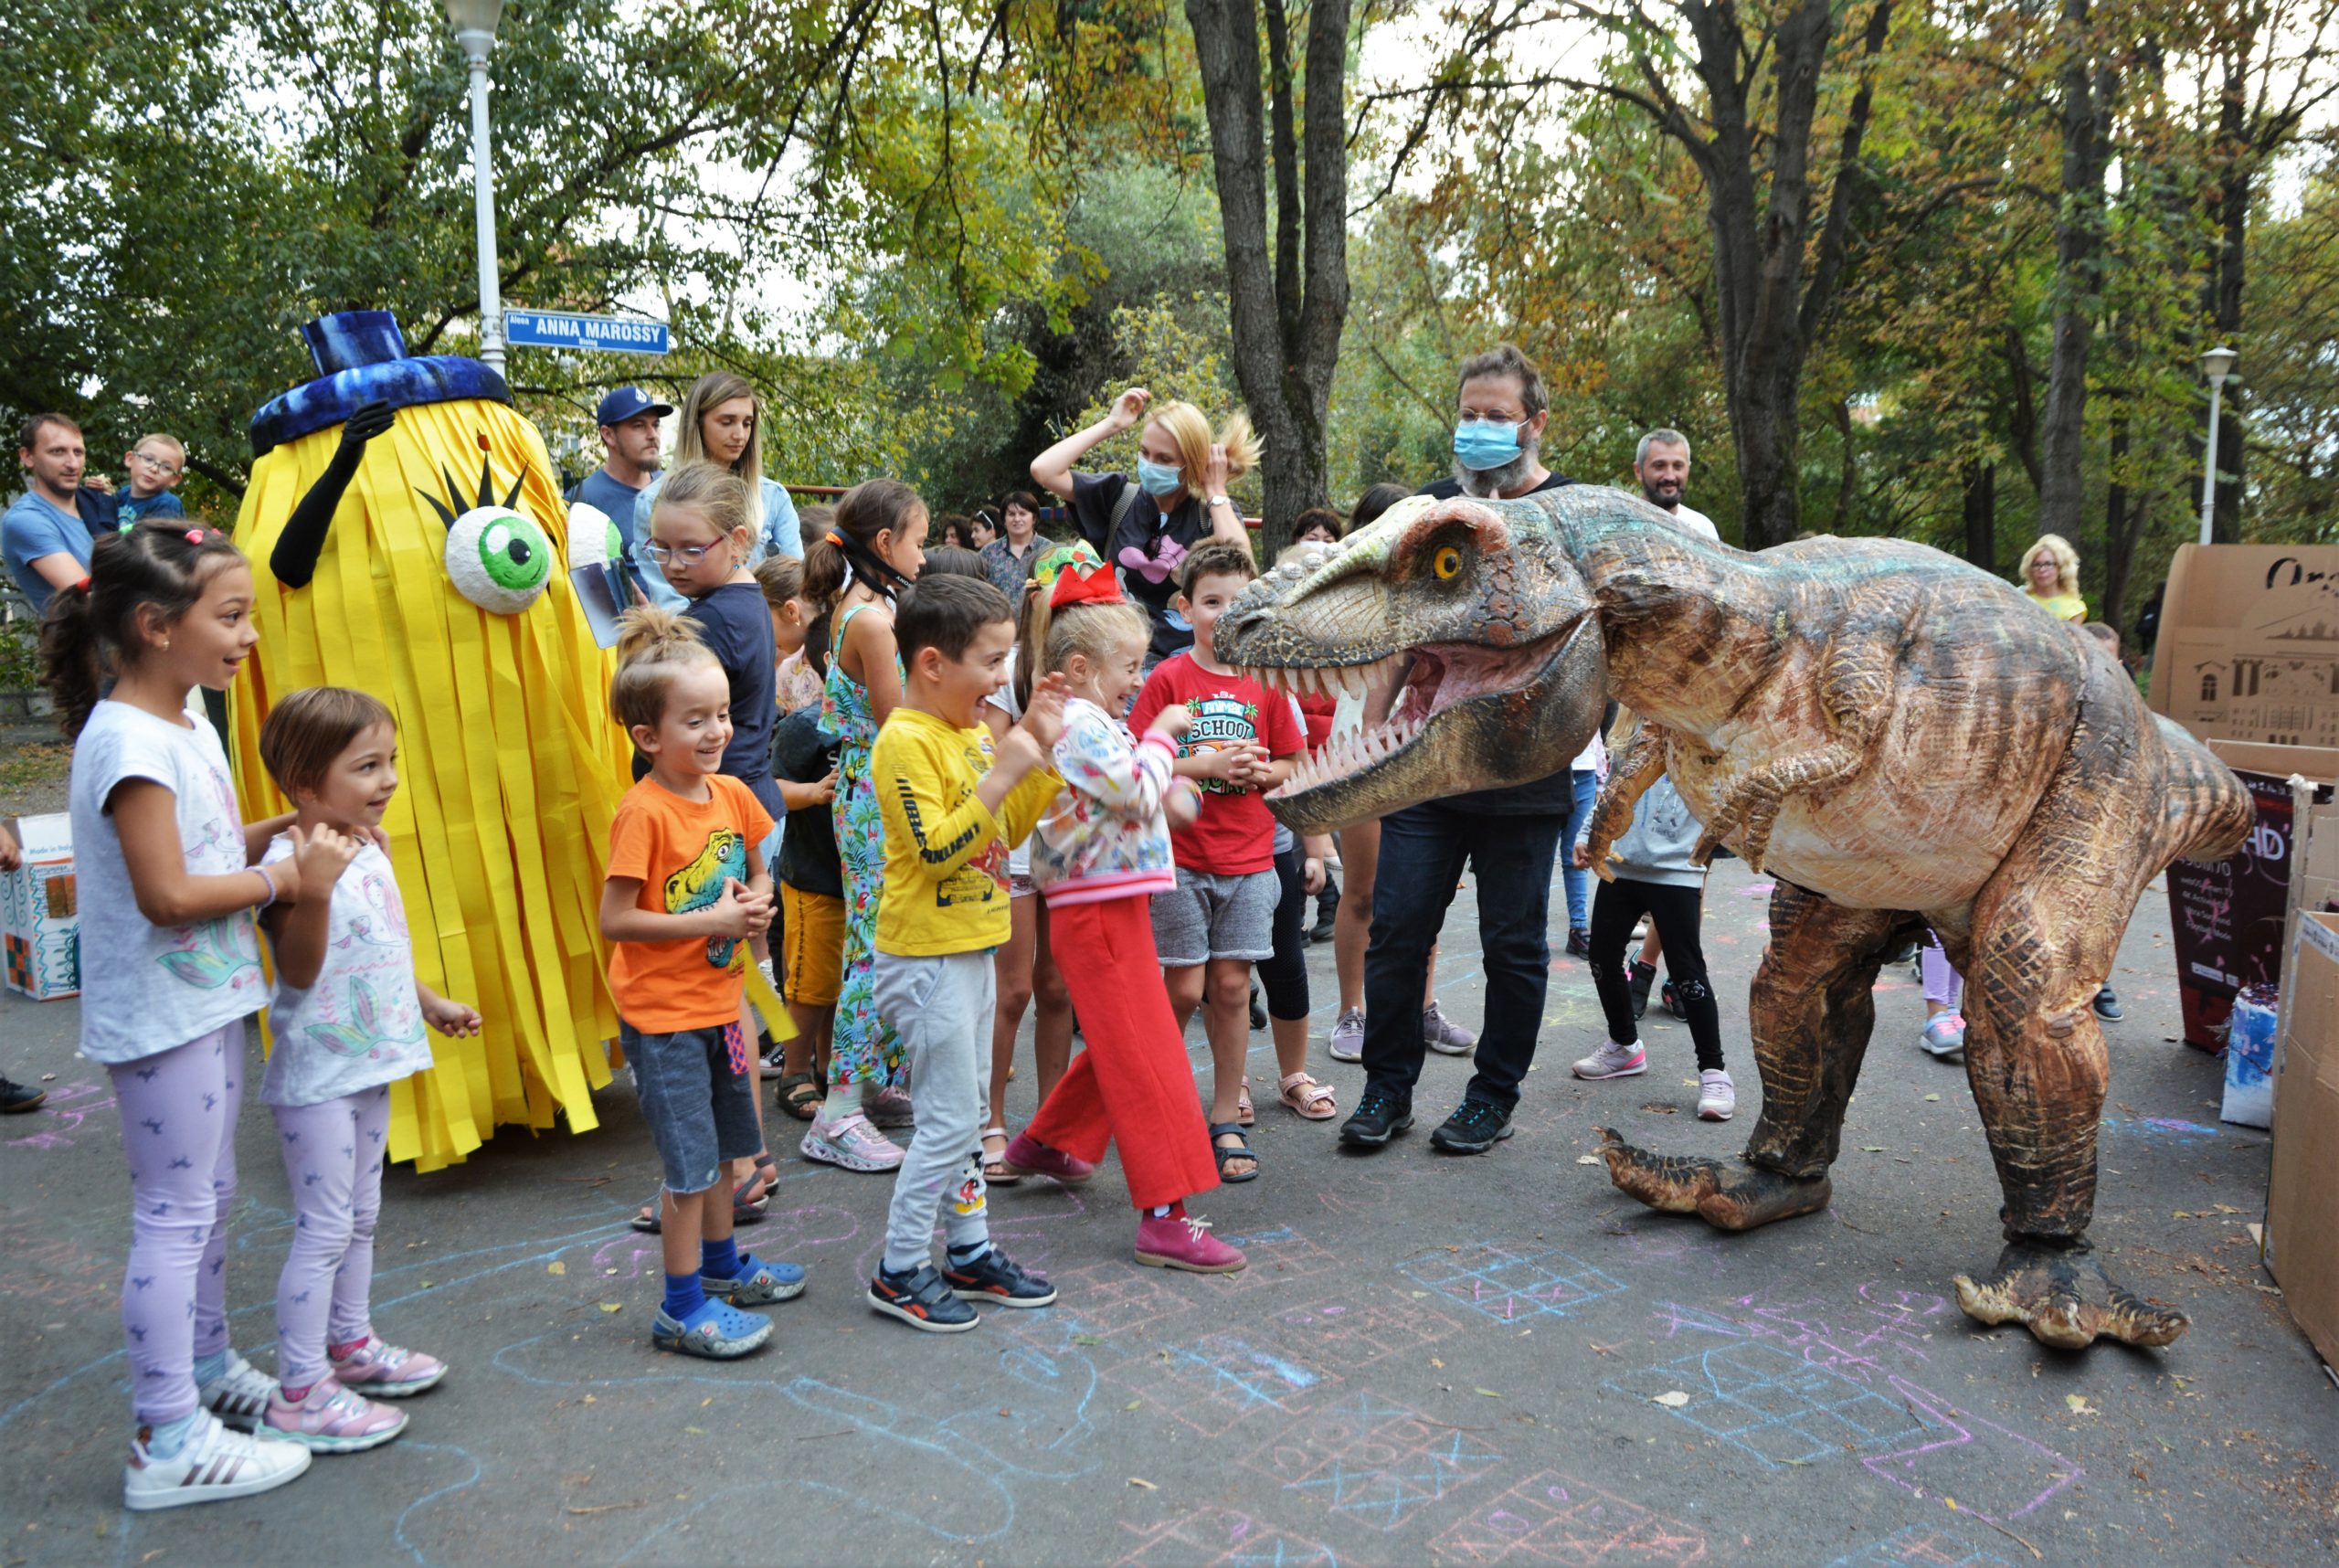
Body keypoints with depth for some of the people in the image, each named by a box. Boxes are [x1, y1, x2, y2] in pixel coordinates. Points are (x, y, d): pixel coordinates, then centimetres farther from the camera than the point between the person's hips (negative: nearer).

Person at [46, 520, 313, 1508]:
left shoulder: (184, 725, 8)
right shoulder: (127, 742, -21)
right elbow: (169, 894, -26)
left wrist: (296, 825, 2)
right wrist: (275, 881, -14)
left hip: (209, 1000, 9)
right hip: (158, 1014, -9)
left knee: (209, 1196, 20)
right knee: (175, 1213, -2)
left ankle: (209, 1370, 36)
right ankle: (168, 1443, 9)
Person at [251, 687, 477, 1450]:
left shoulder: (369, 847, 7)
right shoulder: (291, 860, -21)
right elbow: (300, 971, -27)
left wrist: (433, 1003, 24)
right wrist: (313, 890, -39)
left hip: (369, 1064, 9)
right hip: (317, 1074, -9)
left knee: (360, 1216, 20)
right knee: (324, 1228, -2)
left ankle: (351, 1345, 36)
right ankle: (298, 1394, 8)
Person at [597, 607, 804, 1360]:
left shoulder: (731, 794, 2)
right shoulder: (643, 813, -19)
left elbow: (757, 873, 17)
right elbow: (614, 920, -21)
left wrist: (756, 901, -6)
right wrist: (709, 922, -23)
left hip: (719, 1000, 7)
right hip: (664, 1013, -7)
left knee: (723, 1145, 20)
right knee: (690, 1160, -1)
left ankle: (722, 1264, 40)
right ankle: (682, 1307, 13)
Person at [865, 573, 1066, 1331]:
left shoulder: (971, 733, 9)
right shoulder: (906, 740, -18)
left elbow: (1011, 828, 15)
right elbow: (936, 849, -25)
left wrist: (1039, 751, 5)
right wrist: (1001, 773, -26)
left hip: (970, 949, 9)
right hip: (926, 956, -9)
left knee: (963, 1114, 17)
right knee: (949, 1119, -3)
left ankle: (969, 1252, 29)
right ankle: (900, 1272, 11)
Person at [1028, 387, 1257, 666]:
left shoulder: (1215, 511, 3)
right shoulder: (1119, 495, 6)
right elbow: (1043, 470, -3)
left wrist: (1216, 490, -7)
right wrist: (1111, 424, 0)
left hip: (1188, 656, -1)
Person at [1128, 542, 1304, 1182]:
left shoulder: (1265, 681, 6)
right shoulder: (1168, 678, -2)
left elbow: (1292, 764, 12)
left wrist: (1258, 771, -9)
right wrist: (1207, 766, -15)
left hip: (1249, 860, 2)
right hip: (1180, 856, -2)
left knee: (1231, 985, 3)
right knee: (1184, 988, -1)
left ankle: (1226, 1120, 15)